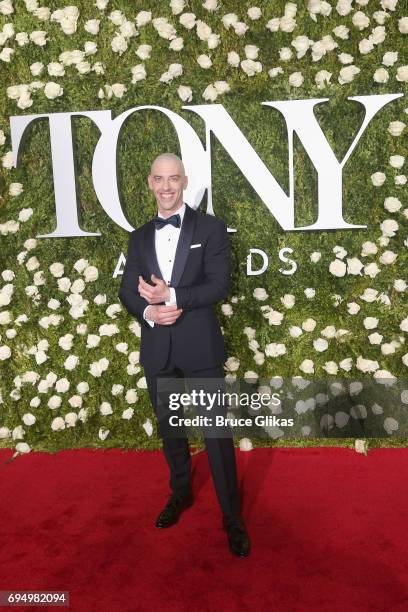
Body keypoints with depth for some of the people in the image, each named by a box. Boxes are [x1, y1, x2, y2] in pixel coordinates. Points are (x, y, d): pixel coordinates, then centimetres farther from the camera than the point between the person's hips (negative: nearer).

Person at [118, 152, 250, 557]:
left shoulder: (210, 228, -3)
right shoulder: (139, 237, 10)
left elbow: (220, 285, -12)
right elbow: (127, 291, 6)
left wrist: (172, 296, -22)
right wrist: (148, 311, -15)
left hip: (200, 347, -4)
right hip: (157, 350, 4)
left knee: (216, 433, 1)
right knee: (169, 429, 19)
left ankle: (232, 517, 17)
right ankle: (181, 494, 42)